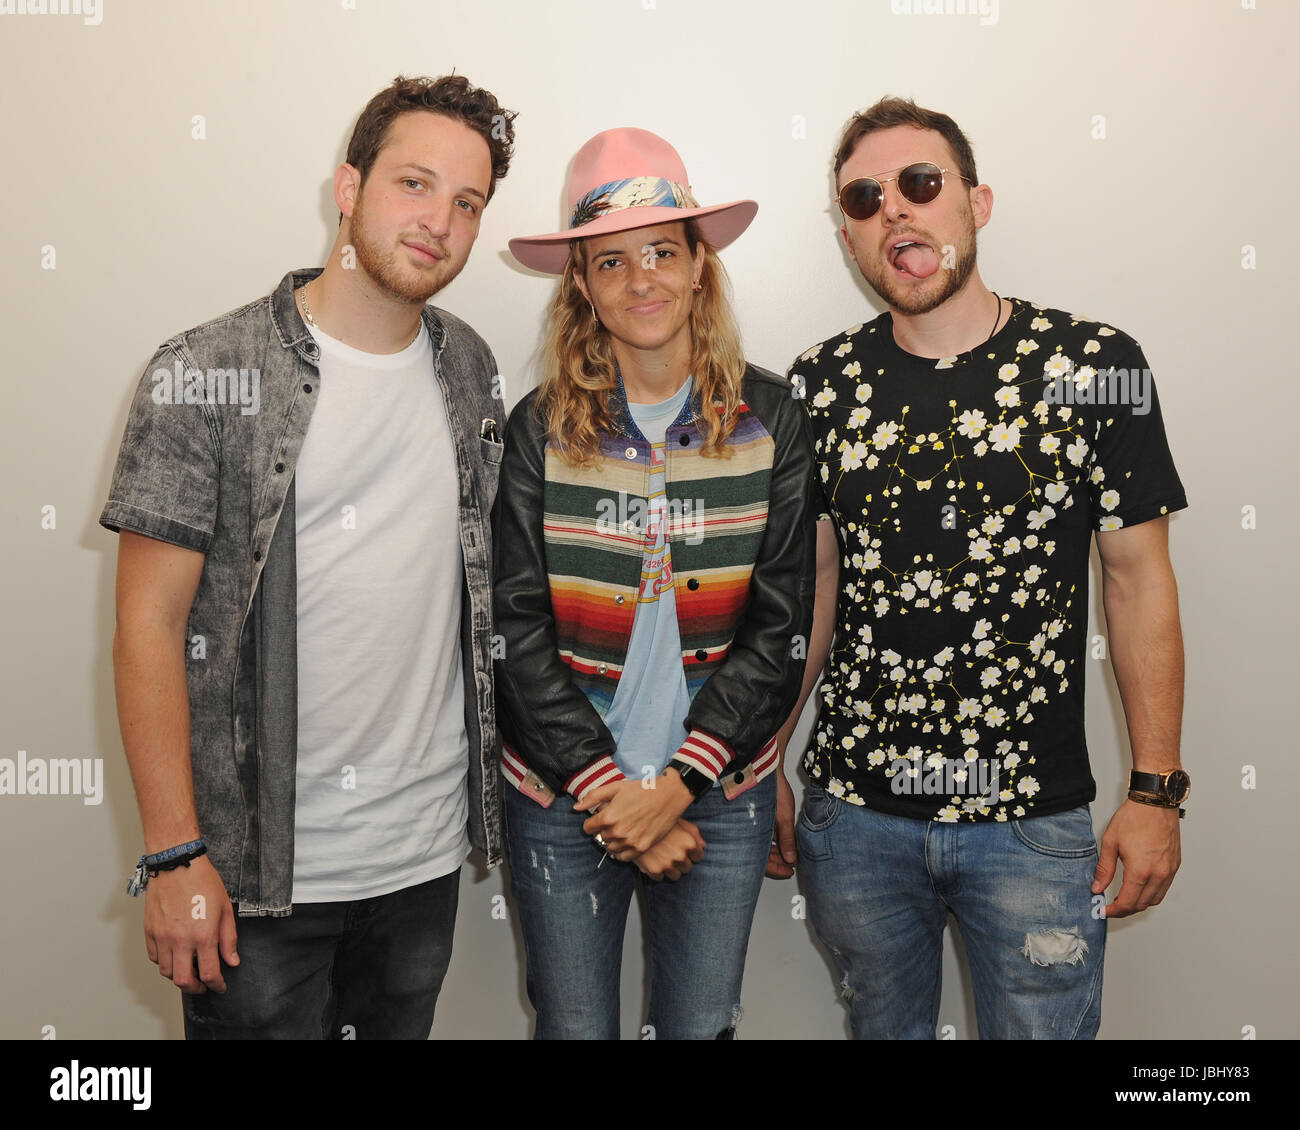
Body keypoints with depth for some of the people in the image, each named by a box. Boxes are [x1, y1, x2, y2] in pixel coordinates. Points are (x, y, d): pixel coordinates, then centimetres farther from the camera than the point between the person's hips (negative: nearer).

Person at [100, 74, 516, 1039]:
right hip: (261, 866, -4)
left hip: (428, 850, 5)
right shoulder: (206, 376, -11)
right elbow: (150, 624, -11)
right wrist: (173, 857, -13)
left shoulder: (469, 368, 4)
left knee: (402, 1025, 21)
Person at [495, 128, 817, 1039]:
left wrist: (679, 782, -11)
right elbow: (518, 631, -6)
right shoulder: (540, 428, -5)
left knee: (702, 1025, 16)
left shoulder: (770, 418, -3)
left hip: (719, 791, 1)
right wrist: (604, 791, -11)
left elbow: (780, 629, -5)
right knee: (573, 1027, 15)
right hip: (561, 793, 0)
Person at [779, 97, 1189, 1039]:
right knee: (883, 1025, 22)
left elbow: (1140, 579, -2)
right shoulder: (822, 385, 0)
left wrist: (1156, 792, -5)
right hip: (855, 817, 2)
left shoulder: (1096, 366, -6)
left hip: (1037, 823, -2)